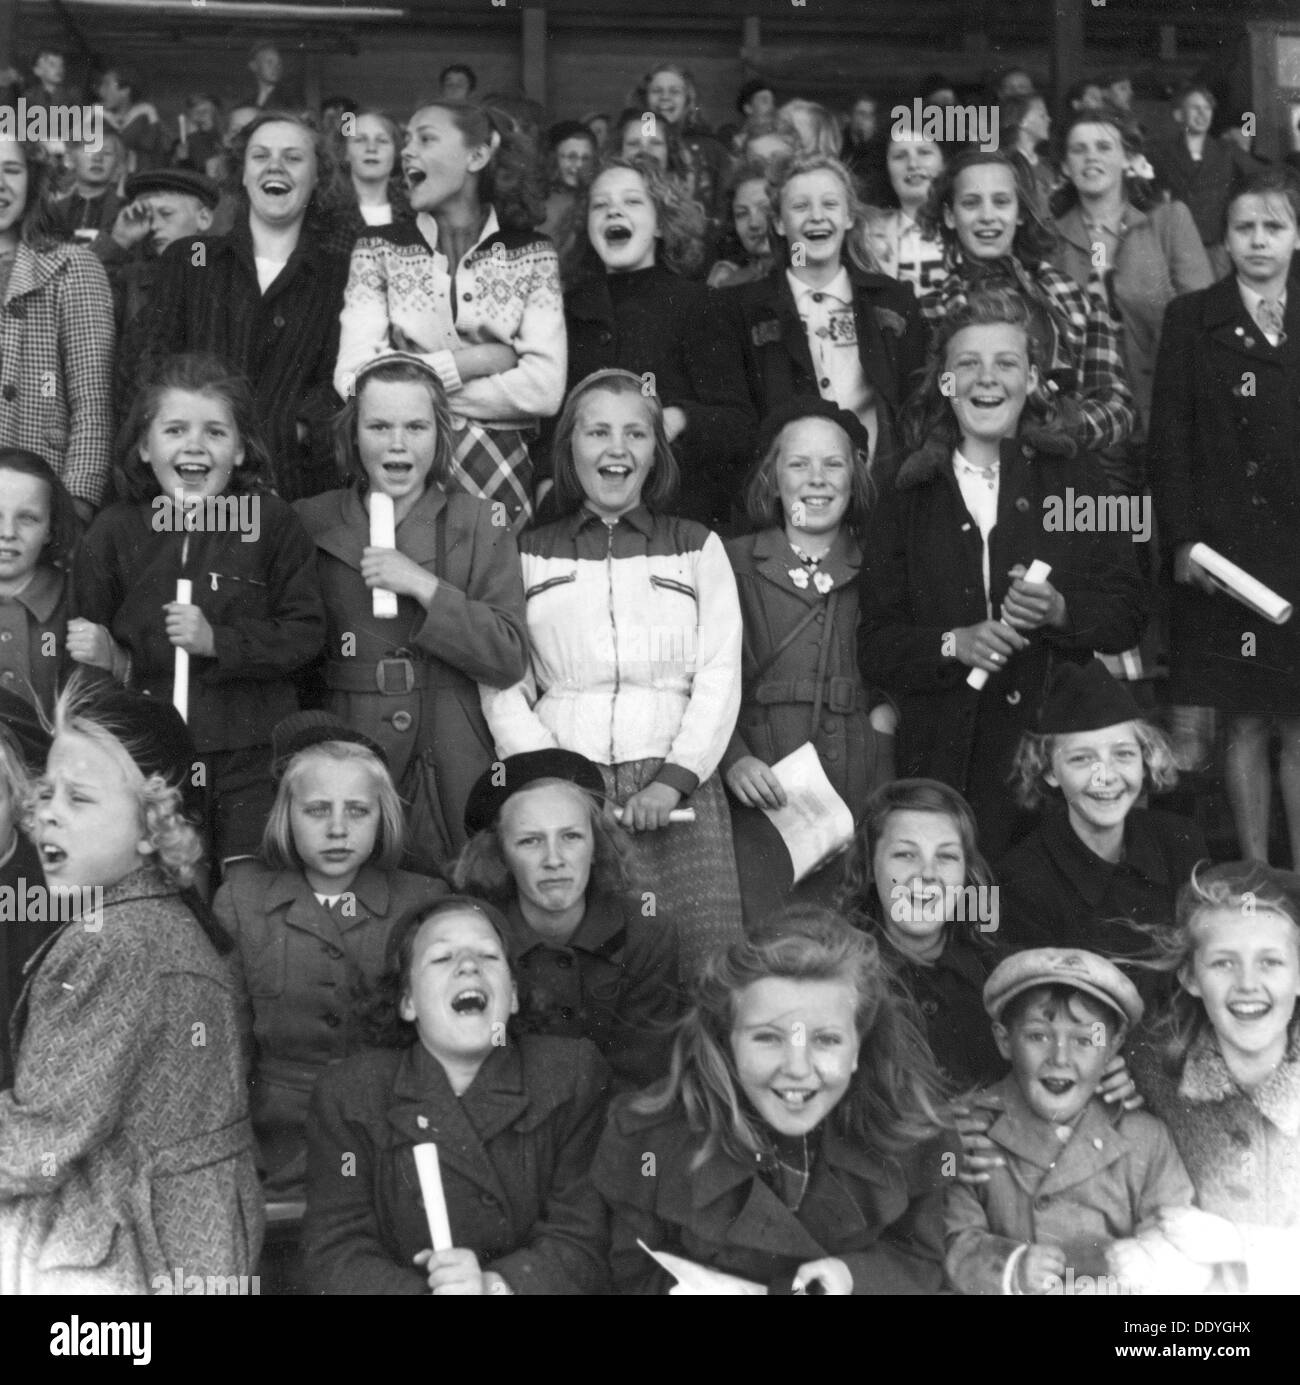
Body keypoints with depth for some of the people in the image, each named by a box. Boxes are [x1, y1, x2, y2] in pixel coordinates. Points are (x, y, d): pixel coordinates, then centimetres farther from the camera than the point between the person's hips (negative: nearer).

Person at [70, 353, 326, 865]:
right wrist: (102, 656, -14)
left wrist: (218, 641, -16)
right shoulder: (113, 532, 2)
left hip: (252, 751, -1)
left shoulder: (272, 522, -2)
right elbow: (85, 642, 9)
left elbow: (306, 631, -5)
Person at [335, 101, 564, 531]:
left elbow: (545, 389, -12)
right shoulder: (378, 250, 2)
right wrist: (476, 360, -13)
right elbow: (352, 379, -10)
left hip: (500, 477, 0)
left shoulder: (531, 255, 1)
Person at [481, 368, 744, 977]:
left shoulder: (697, 548, 16)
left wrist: (674, 779, -6)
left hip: (676, 788, 0)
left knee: (697, 969, -8)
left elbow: (720, 677, 7)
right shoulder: (528, 555, 15)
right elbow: (502, 691, 9)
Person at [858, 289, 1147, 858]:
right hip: (947, 759, 0)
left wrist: (1061, 611, -13)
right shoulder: (905, 502, 10)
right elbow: (875, 645, 6)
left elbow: (1128, 612, 6)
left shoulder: (1074, 476, 10)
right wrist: (951, 644, -12)